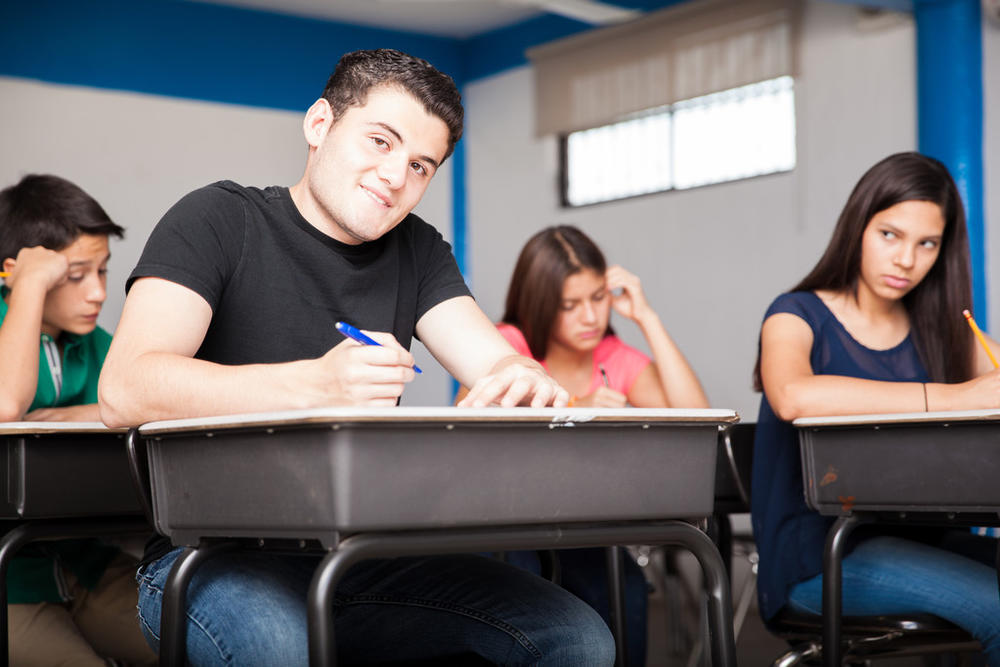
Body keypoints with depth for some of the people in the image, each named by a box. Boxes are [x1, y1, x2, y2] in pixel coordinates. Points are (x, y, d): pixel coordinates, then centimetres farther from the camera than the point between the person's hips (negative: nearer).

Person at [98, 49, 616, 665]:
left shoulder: (417, 252, 14)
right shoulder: (219, 219, -3)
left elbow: (501, 366, 2)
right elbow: (124, 389, -17)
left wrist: (525, 383, -25)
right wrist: (314, 385, -32)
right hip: (217, 555, -5)